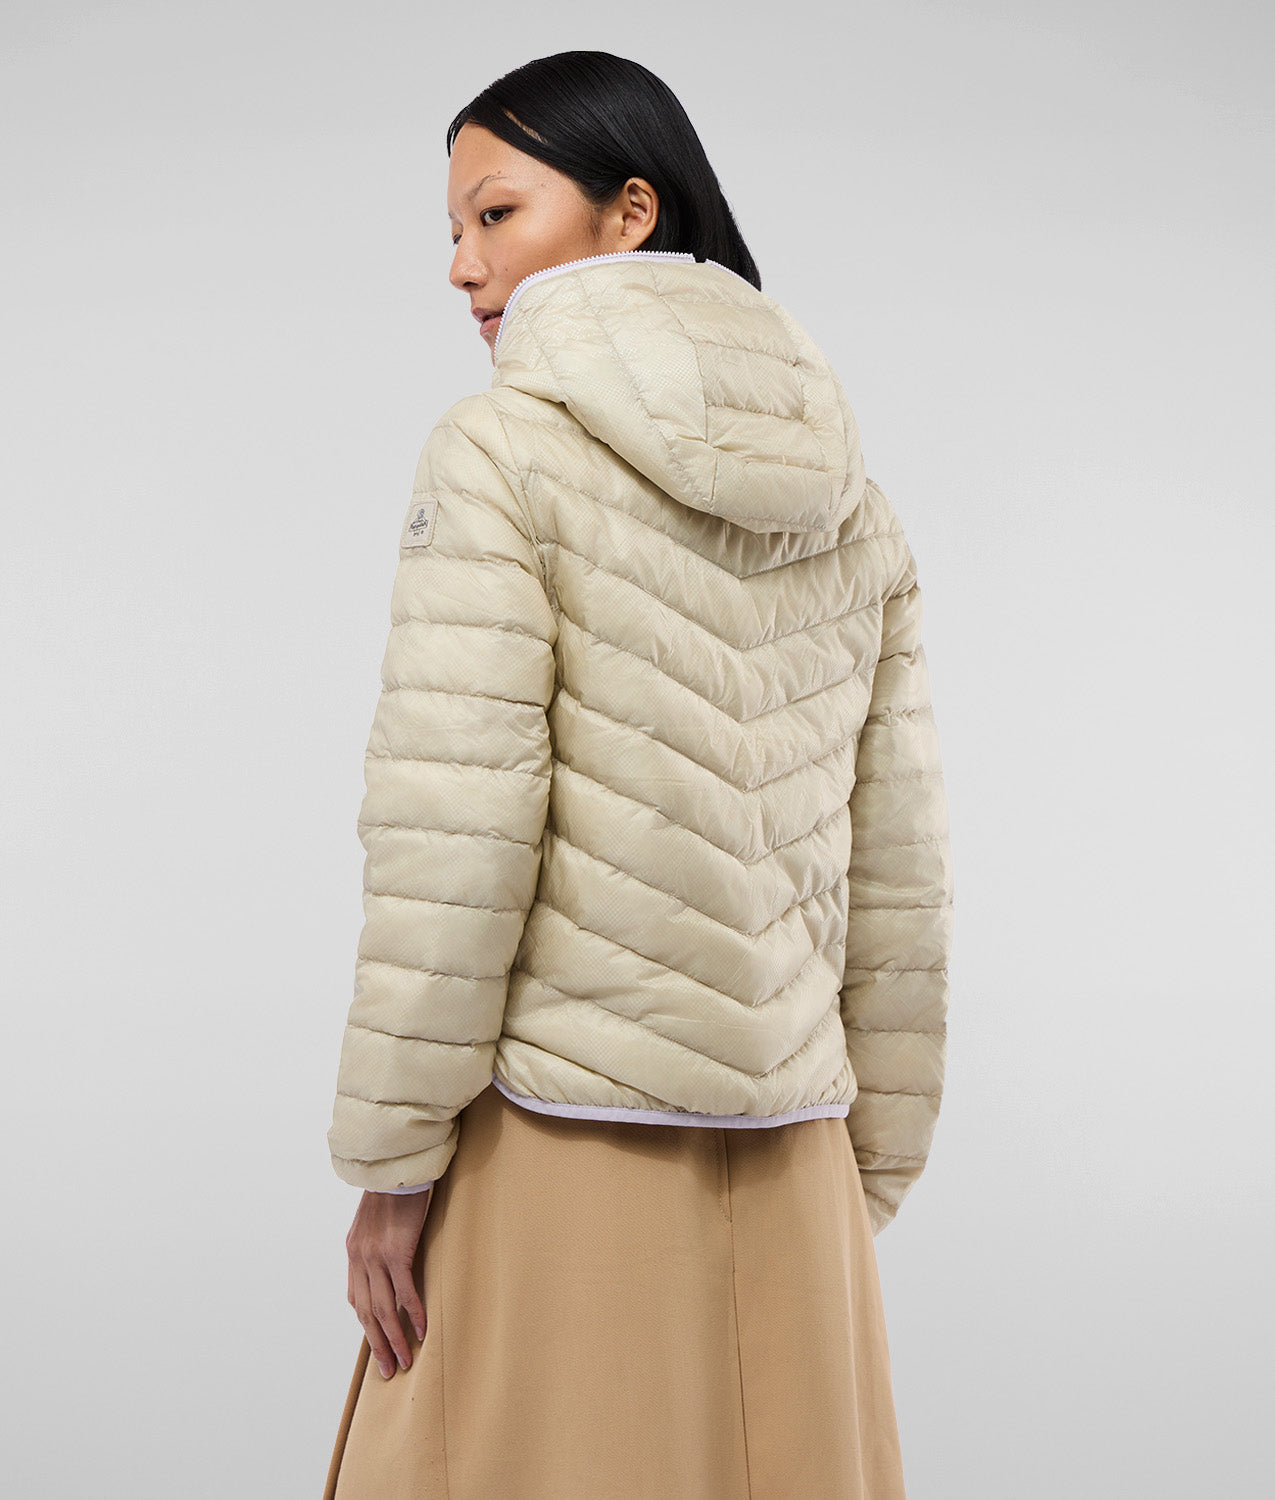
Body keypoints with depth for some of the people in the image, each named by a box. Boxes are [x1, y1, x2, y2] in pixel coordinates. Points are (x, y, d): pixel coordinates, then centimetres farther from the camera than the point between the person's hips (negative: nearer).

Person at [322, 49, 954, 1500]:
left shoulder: (502, 451, -7)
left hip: (562, 1127, -5)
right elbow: (896, 868, 9)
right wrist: (871, 1169, 15)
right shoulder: (852, 504, 9)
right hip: (787, 1159, 6)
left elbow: (456, 830, -14)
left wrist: (393, 1160, -7)